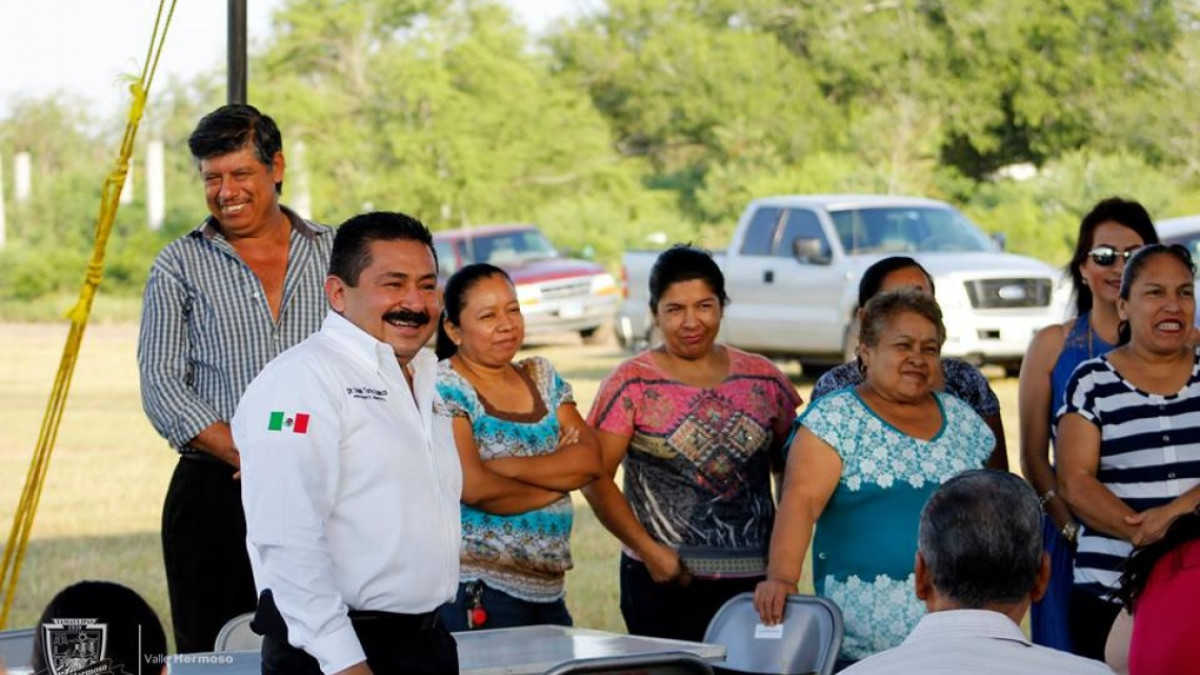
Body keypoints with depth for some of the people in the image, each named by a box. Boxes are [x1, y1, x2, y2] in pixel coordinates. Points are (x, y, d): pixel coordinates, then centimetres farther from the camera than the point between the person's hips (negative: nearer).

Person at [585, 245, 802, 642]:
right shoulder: (632, 385, -1)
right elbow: (595, 478, -6)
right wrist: (648, 550, -13)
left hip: (754, 579, 3)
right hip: (666, 580, -3)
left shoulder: (763, 380, 8)